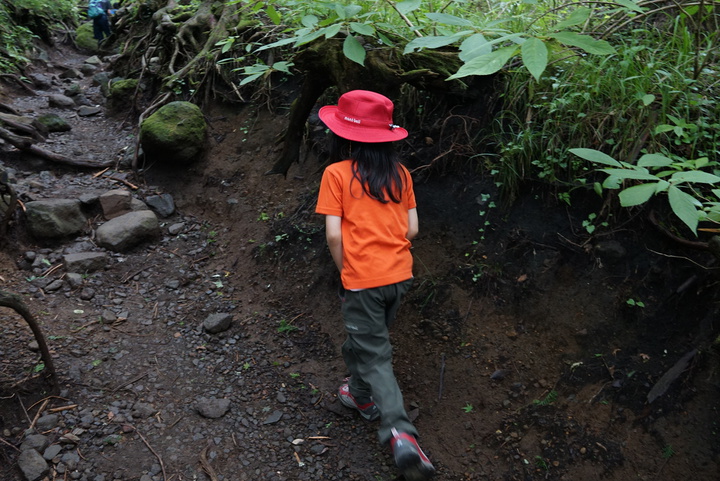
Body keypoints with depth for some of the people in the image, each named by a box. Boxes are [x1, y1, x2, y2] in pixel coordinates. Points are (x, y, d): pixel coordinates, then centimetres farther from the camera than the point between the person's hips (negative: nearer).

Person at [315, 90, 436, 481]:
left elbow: (334, 234, -12)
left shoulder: (336, 174, -9)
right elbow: (411, 229, 4)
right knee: (368, 337, 27)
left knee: (374, 355, 6)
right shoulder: (400, 173, 4)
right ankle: (362, 394, 46)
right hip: (399, 275, 6)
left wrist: (344, 271, 3)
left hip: (362, 280, -6)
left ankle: (401, 434, -1)